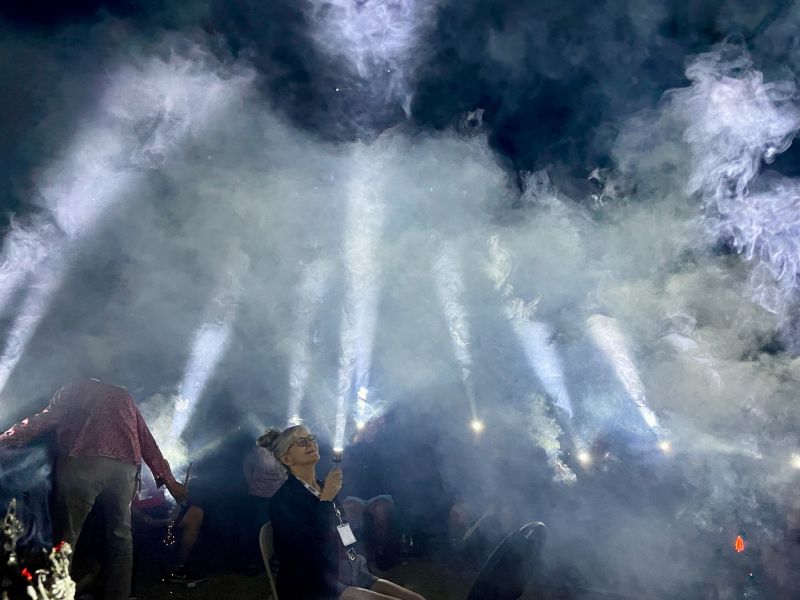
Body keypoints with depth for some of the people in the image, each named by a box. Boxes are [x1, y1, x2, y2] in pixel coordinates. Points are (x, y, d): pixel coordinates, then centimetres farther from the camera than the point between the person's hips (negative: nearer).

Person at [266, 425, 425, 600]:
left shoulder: (325, 488, 16)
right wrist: (326, 501, -20)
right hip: (315, 586, -8)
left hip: (351, 575, 8)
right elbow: (305, 552, -20)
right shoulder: (283, 499, -8)